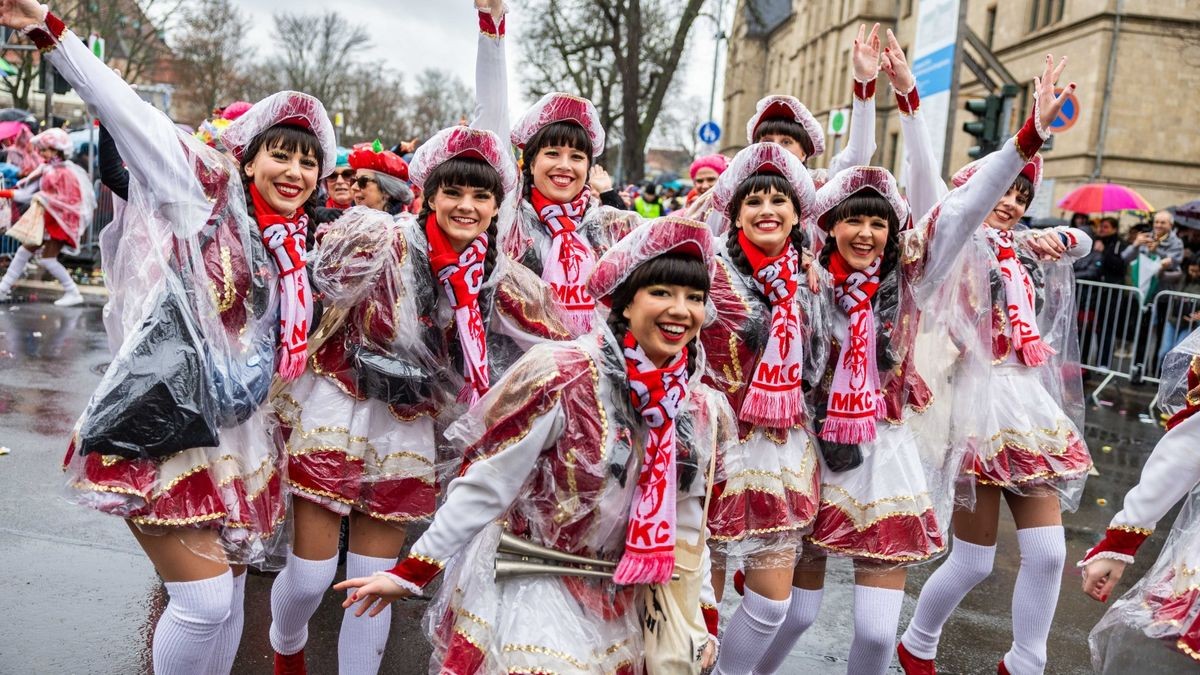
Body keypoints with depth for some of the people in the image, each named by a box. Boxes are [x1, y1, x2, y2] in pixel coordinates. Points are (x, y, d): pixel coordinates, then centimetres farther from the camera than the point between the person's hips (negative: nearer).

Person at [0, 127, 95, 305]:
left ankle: (73, 294, -3)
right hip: (47, 220, 9)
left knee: (48, 259, -11)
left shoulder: (65, 173, -19)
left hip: (61, 222, -9)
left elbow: (70, 201, -24)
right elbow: (29, 191, 6)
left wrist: (44, 199, -22)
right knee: (25, 250, 13)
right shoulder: (47, 170, 6)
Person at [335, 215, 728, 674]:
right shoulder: (565, 377, -22)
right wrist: (410, 573, -15)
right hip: (528, 585, -5)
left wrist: (699, 616, 10)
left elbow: (684, 521, 8)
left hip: (613, 605, 6)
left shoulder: (701, 410, -5)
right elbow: (484, 485, -18)